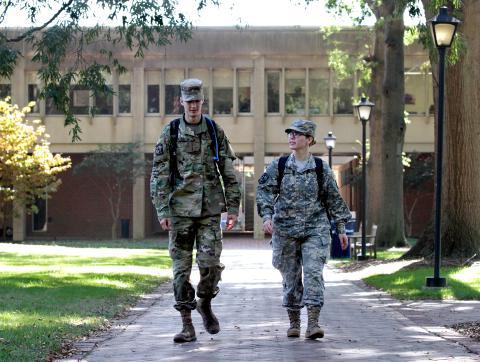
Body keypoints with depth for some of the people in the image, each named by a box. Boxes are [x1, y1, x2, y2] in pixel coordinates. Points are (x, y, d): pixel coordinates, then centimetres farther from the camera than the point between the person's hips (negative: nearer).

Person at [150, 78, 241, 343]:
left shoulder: (215, 132, 6)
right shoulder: (170, 133, 2)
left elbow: (229, 173, 7)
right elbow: (159, 174, 0)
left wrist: (233, 207, 2)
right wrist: (162, 211, -7)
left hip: (210, 209, 0)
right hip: (180, 209, 0)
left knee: (210, 262, -10)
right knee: (181, 268, 1)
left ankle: (205, 304, 18)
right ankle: (187, 326, 7)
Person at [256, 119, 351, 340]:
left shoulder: (320, 168, 2)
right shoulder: (278, 166, 3)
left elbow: (333, 198, 8)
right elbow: (264, 191, -2)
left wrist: (341, 228, 8)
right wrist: (267, 216, -18)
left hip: (315, 229, -1)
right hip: (285, 230, 1)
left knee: (313, 272, -14)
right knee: (291, 277, 6)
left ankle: (313, 323, -16)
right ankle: (294, 323, 19)